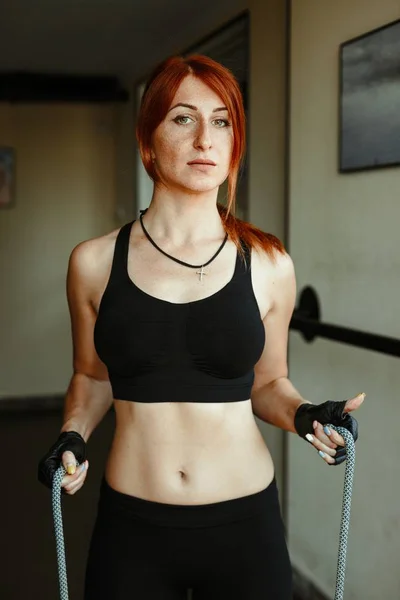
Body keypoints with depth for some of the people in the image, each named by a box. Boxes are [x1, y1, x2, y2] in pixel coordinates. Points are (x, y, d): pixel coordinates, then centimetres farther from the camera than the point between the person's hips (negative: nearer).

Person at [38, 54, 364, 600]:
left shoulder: (268, 265, -3)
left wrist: (303, 415, -10)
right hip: (131, 529, 0)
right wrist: (73, 436, -6)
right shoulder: (94, 263, -3)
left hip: (245, 521, 0)